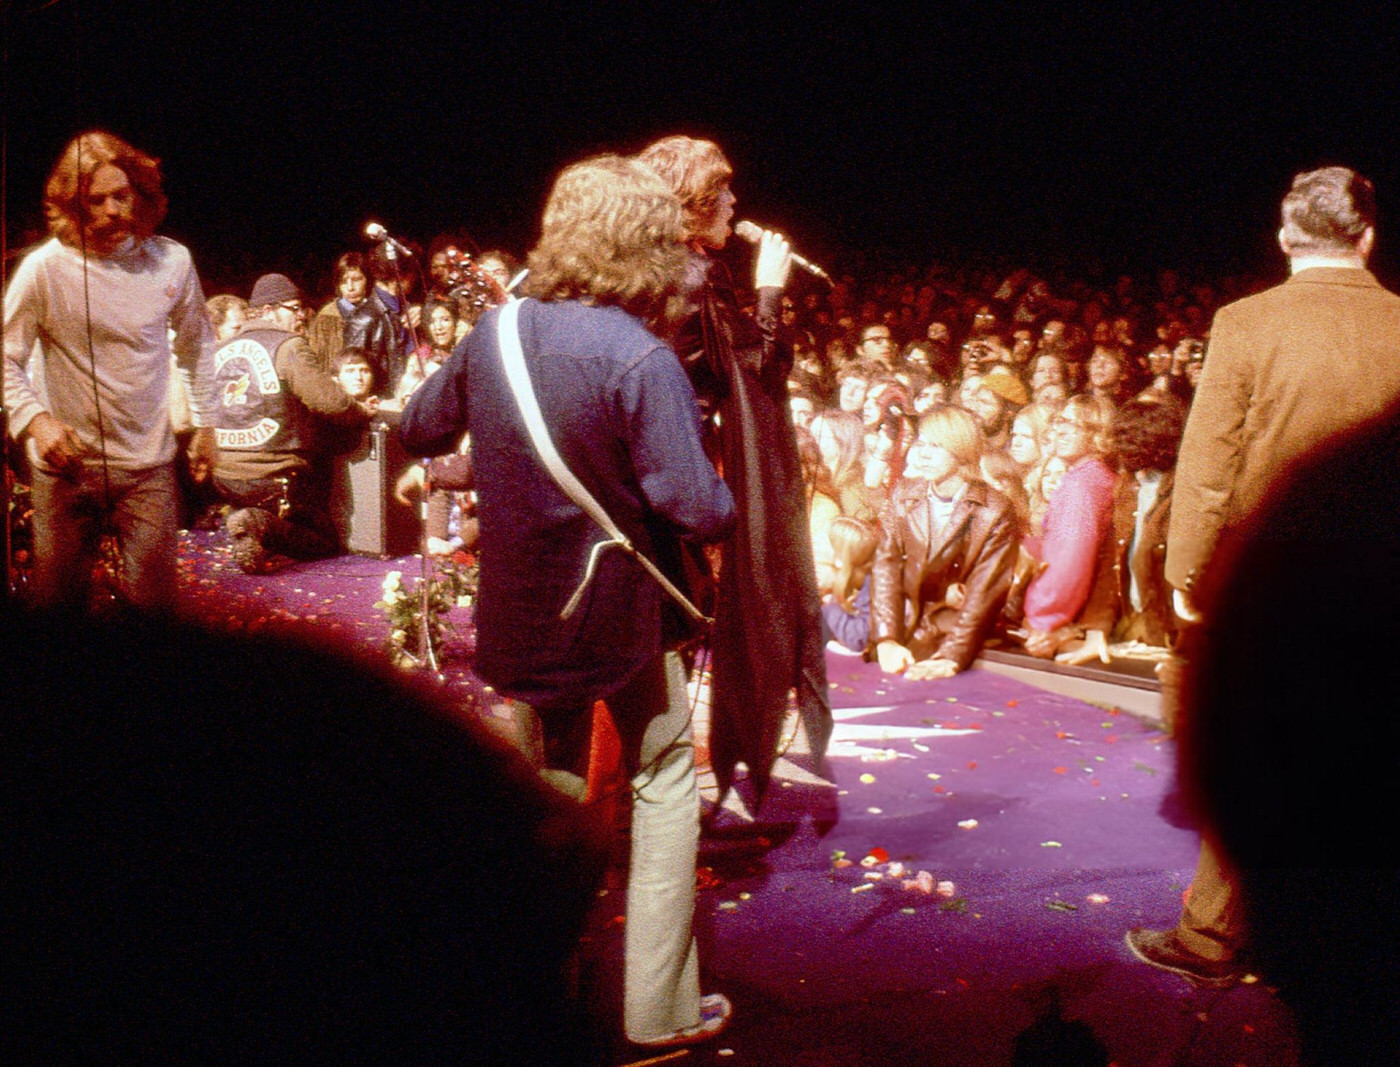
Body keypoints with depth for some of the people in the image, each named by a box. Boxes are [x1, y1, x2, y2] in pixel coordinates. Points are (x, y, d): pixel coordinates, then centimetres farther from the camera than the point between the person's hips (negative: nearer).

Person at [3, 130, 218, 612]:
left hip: (149, 464, 2)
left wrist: (204, 424, 15)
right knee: (58, 601, 9)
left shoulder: (171, 260, 0)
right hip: (68, 464, -1)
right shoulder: (45, 268, -9)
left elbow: (196, 344, 14)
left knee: (153, 600, 4)